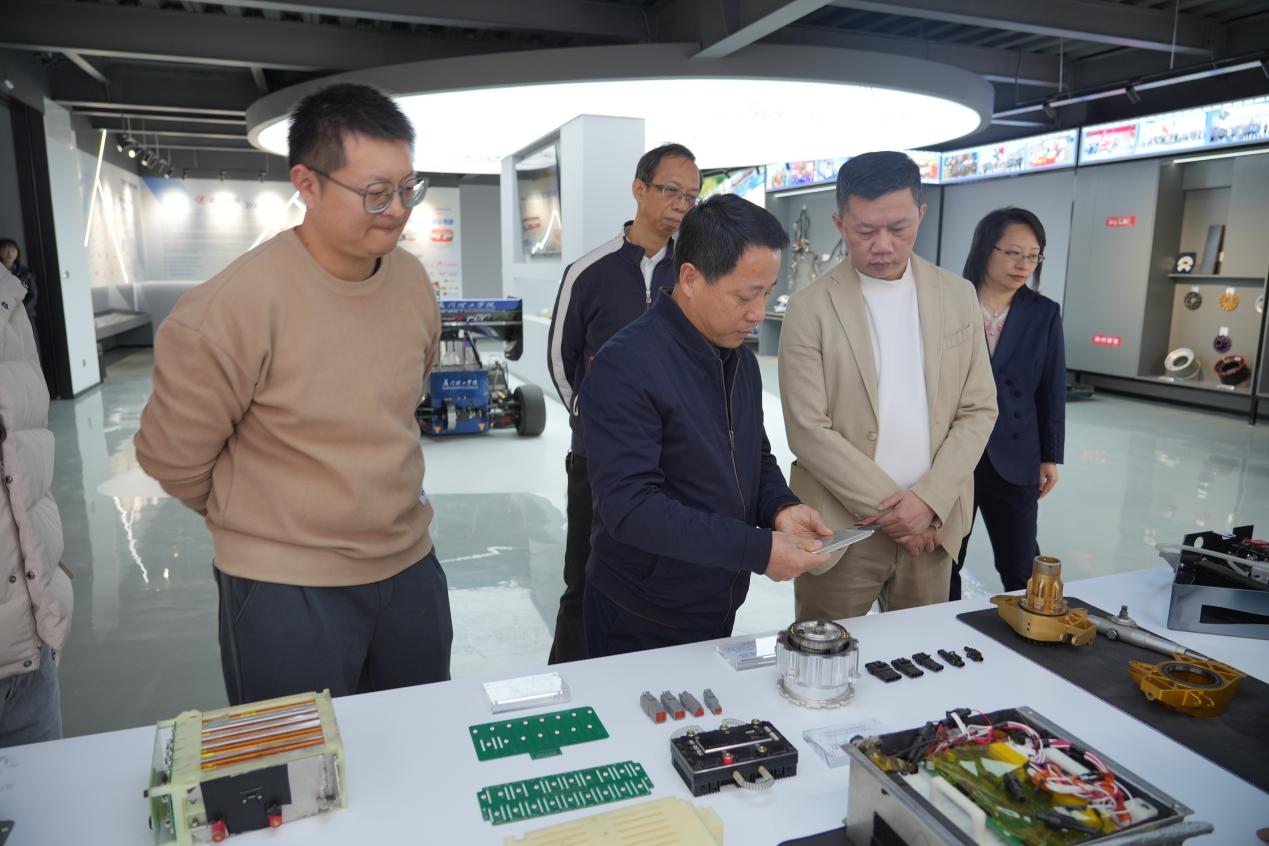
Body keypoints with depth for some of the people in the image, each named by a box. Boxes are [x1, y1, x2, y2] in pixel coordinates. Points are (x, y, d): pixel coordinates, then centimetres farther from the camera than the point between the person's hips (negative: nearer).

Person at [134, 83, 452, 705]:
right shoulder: (235, 306, -21)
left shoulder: (412, 279, -3)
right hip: (286, 591, -5)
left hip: (411, 566, 6)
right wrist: (259, 525, 6)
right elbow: (172, 458, -9)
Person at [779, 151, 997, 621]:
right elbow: (808, 431, -11)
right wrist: (889, 508, -11)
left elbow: (979, 409, 4)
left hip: (932, 523, 4)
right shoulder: (810, 308, -8)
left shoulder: (958, 296, 4)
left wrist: (929, 500, -8)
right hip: (841, 528, -3)